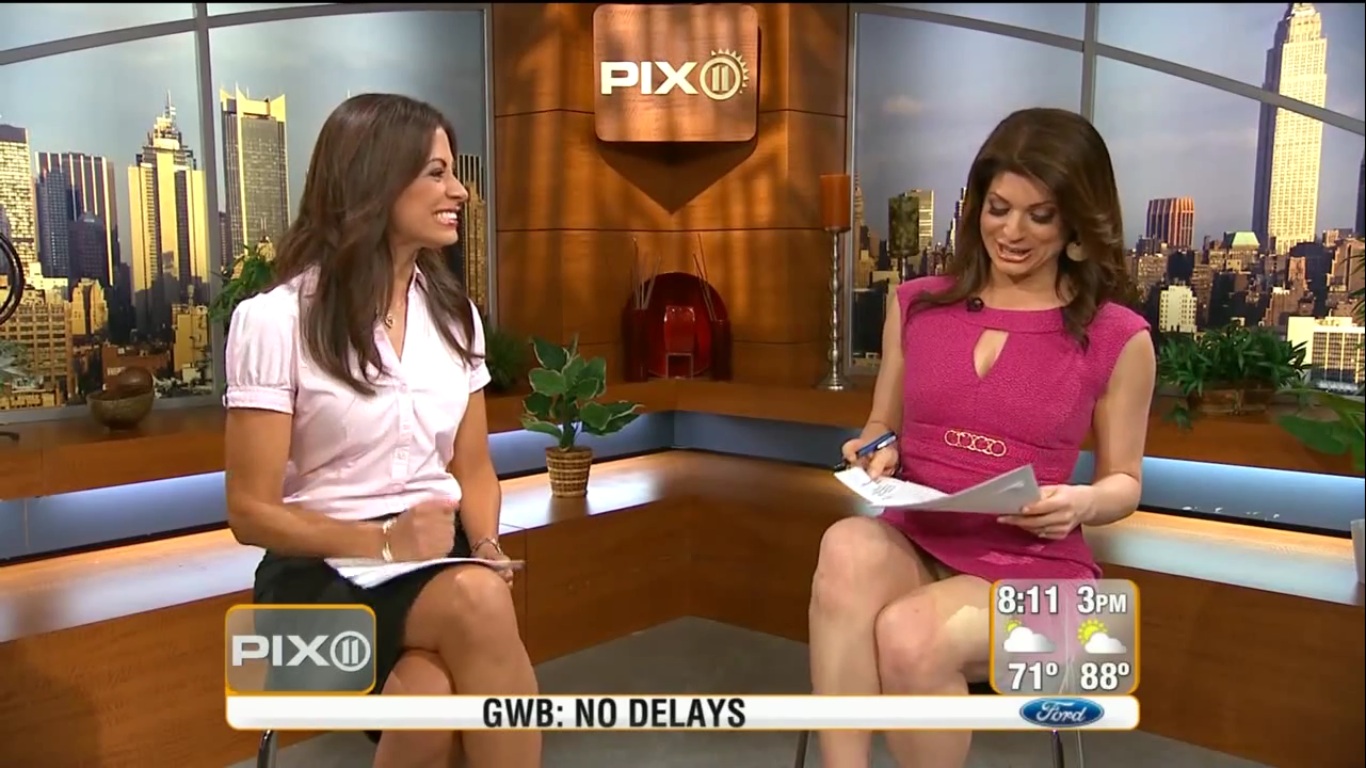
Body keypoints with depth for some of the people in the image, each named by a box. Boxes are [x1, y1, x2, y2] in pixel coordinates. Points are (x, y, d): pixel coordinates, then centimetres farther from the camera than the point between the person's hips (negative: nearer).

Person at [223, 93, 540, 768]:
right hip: (322, 571, -3)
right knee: (477, 601, -35)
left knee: (431, 697, -32)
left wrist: (485, 548, -8)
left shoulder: (453, 313, 8)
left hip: (436, 559, 4)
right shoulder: (275, 320, -8)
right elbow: (252, 511, -6)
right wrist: (382, 543, -19)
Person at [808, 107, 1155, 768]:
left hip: (1030, 566, -2)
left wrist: (1080, 504, -15)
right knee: (849, 548, -35)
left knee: (908, 638, -34)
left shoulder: (1118, 339, -1)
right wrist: (878, 452, -7)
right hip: (912, 543, 2)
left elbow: (1124, 481, 8)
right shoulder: (916, 305, 6)